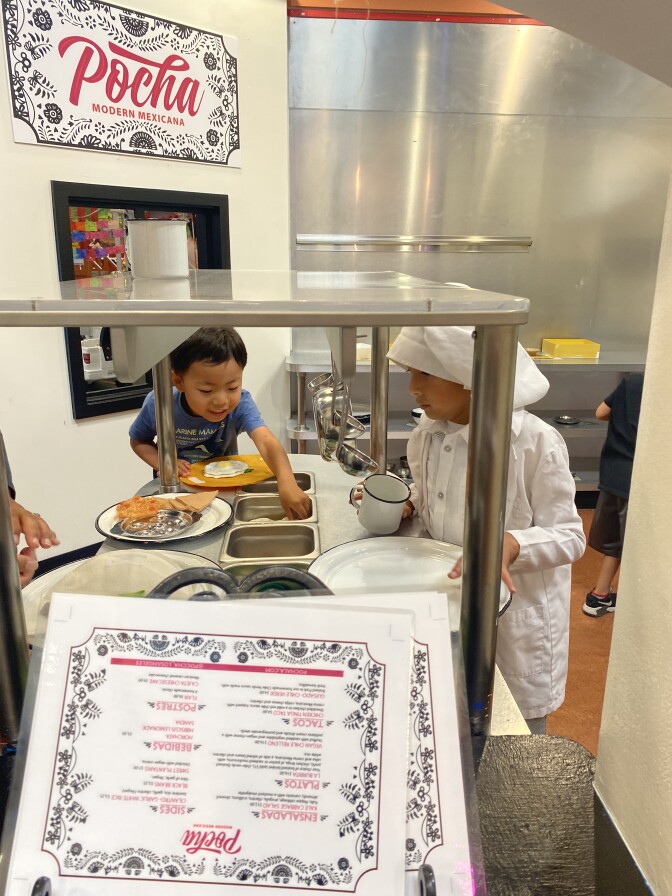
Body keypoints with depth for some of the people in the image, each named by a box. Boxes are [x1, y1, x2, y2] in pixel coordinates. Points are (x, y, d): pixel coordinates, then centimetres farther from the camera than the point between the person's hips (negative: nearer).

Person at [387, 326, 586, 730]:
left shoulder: (535, 442, -20)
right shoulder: (429, 433, -3)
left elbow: (570, 536, -14)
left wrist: (511, 545, -32)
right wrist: (407, 504, -7)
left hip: (515, 616, -5)